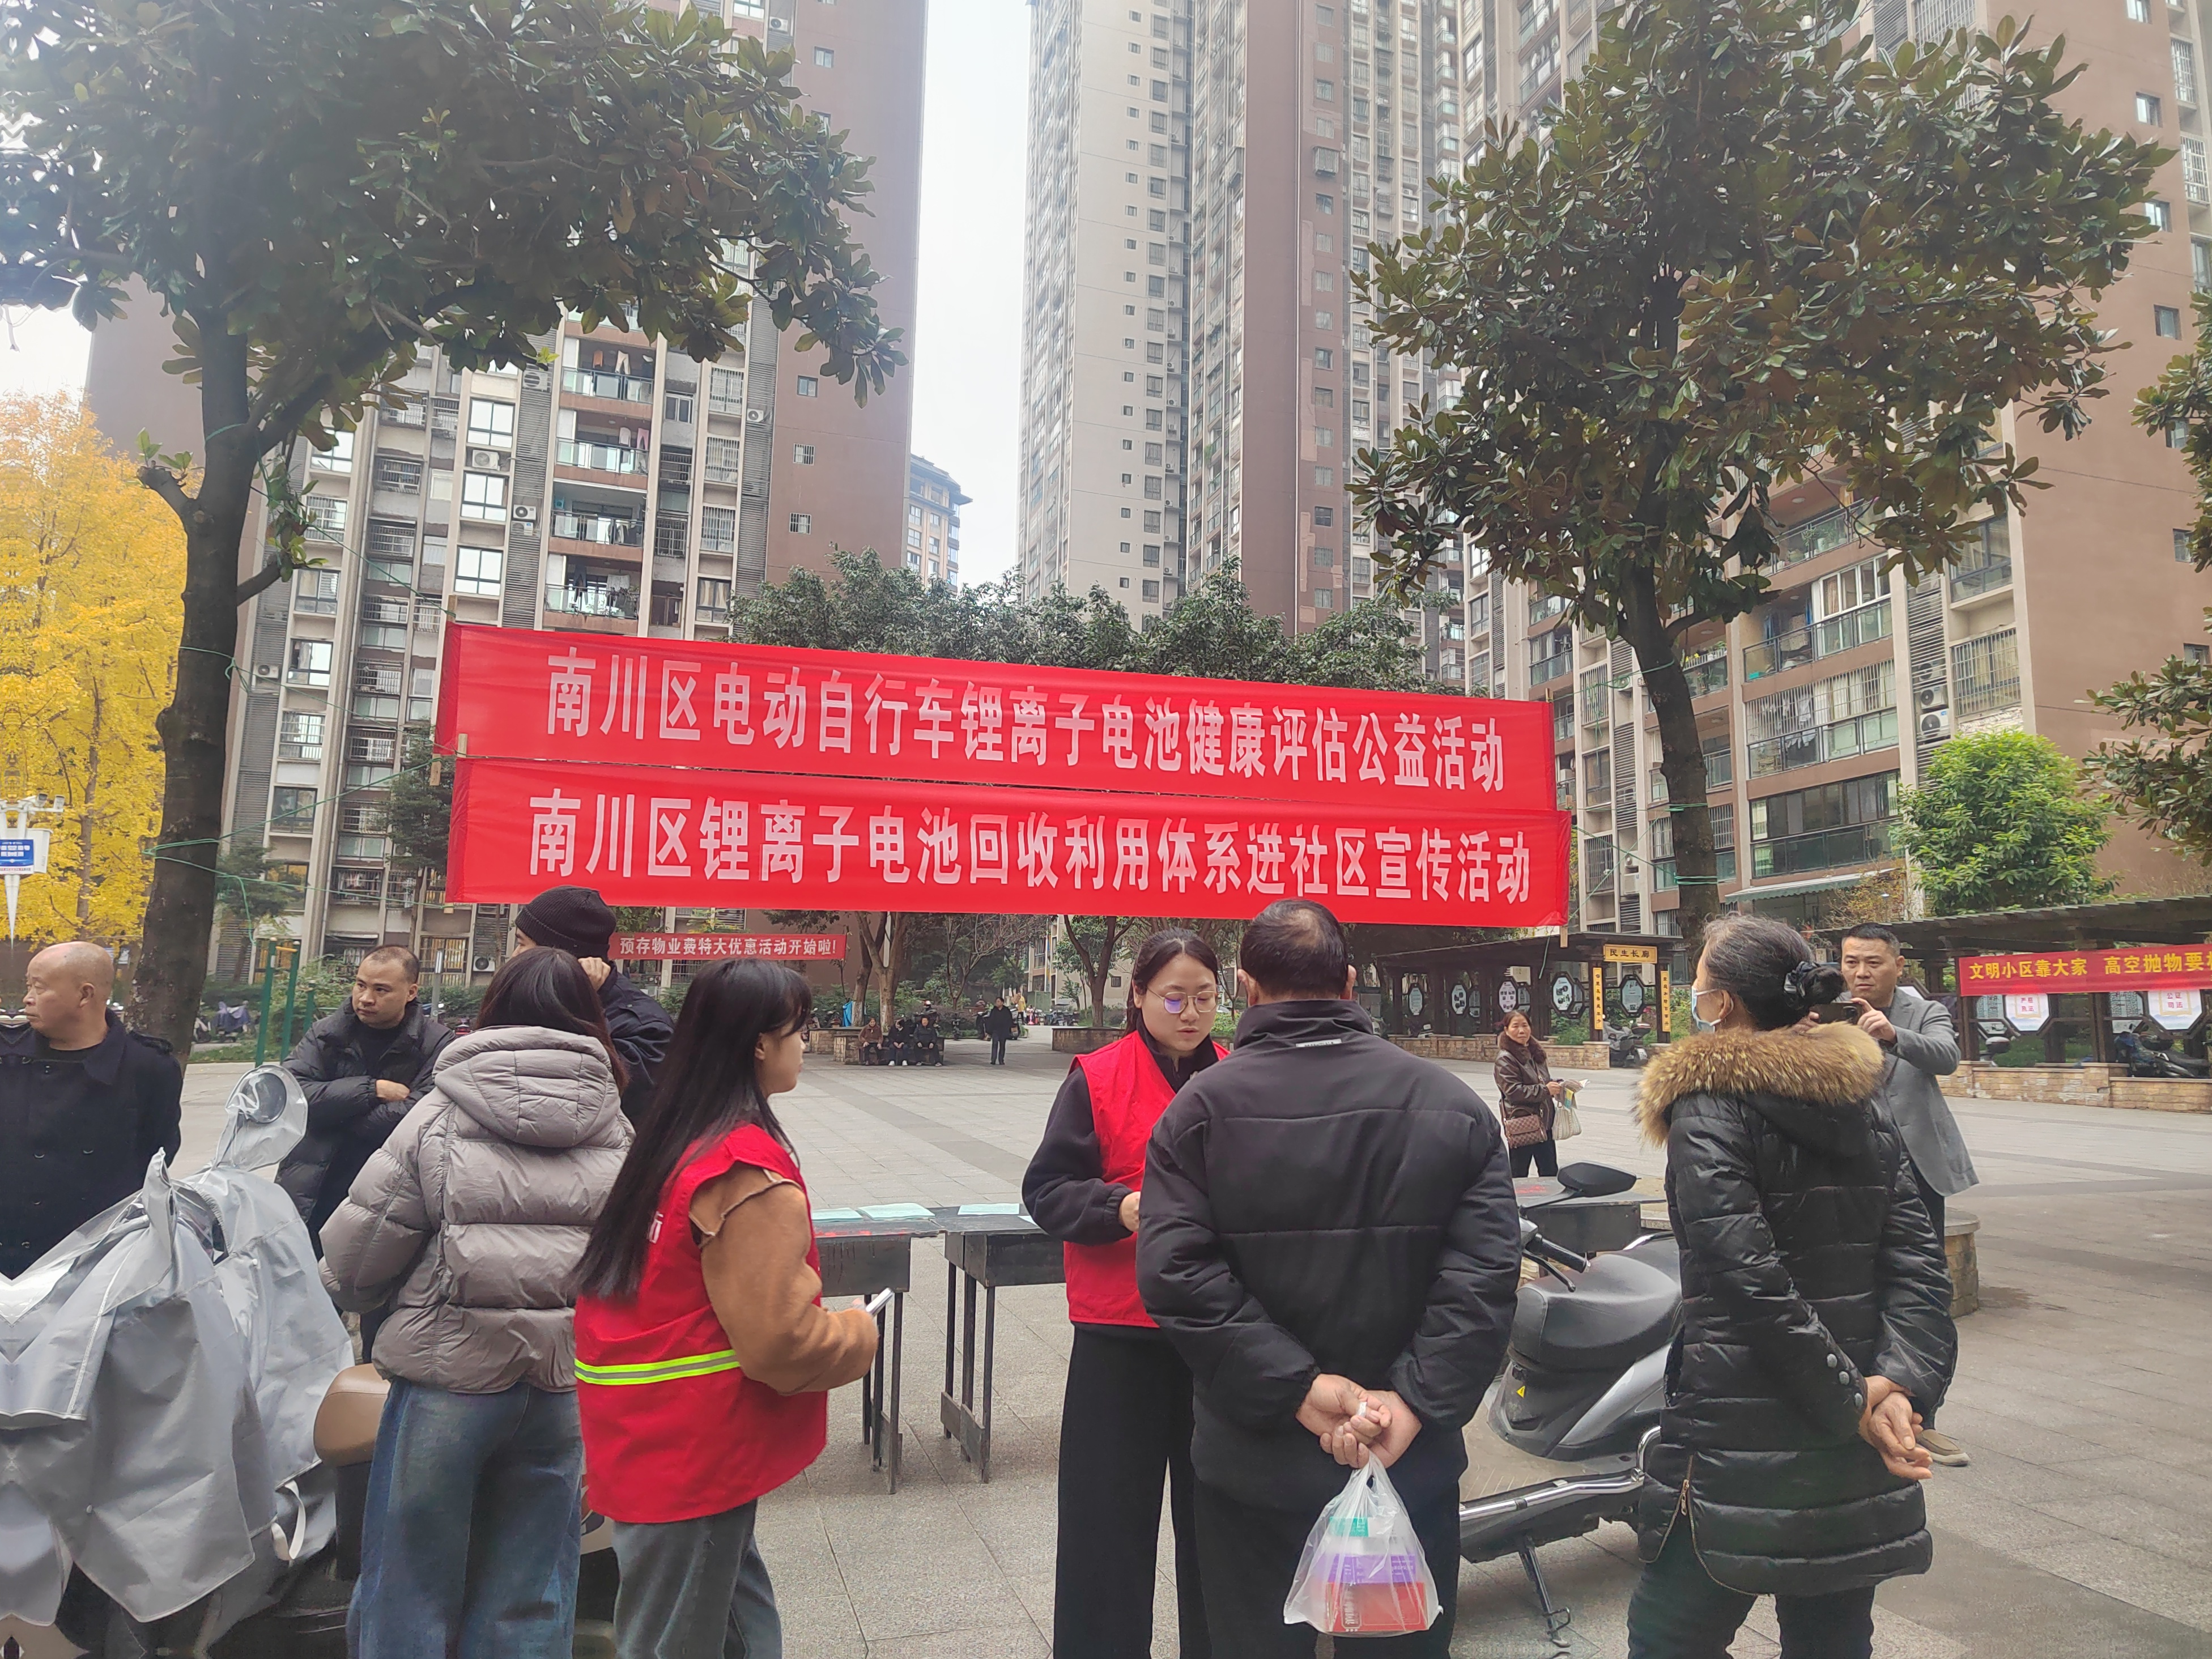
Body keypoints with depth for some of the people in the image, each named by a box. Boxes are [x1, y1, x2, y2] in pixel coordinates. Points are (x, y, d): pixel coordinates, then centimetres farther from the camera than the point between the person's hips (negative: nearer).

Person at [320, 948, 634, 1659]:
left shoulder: (441, 1117, -6)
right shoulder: (619, 1133, -1)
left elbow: (355, 1258, -3)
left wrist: (353, 1290, 19)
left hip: (451, 1370, -2)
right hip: (567, 1382, 2)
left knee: (412, 1579, 16)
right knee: (531, 1594, 16)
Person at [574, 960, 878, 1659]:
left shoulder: (671, 1139, 5)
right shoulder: (752, 1169, -23)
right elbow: (779, 1342, -23)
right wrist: (859, 1336, -5)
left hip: (652, 1430, 8)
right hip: (695, 1449, -8)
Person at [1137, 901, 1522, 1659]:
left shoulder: (1205, 1106, -8)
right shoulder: (1454, 1105, -3)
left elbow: (1174, 1270, -18)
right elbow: (1485, 1272, -11)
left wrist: (1299, 1387, -17)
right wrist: (1415, 1402, -13)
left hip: (1255, 1462, -1)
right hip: (1416, 1461, 2)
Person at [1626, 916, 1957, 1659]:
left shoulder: (1708, 1110, -13)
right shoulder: (1864, 1102, 7)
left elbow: (1752, 1282, -21)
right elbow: (1918, 1265, 0)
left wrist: (1854, 1403, -13)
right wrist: (1897, 1388, -8)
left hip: (1743, 1455, -7)